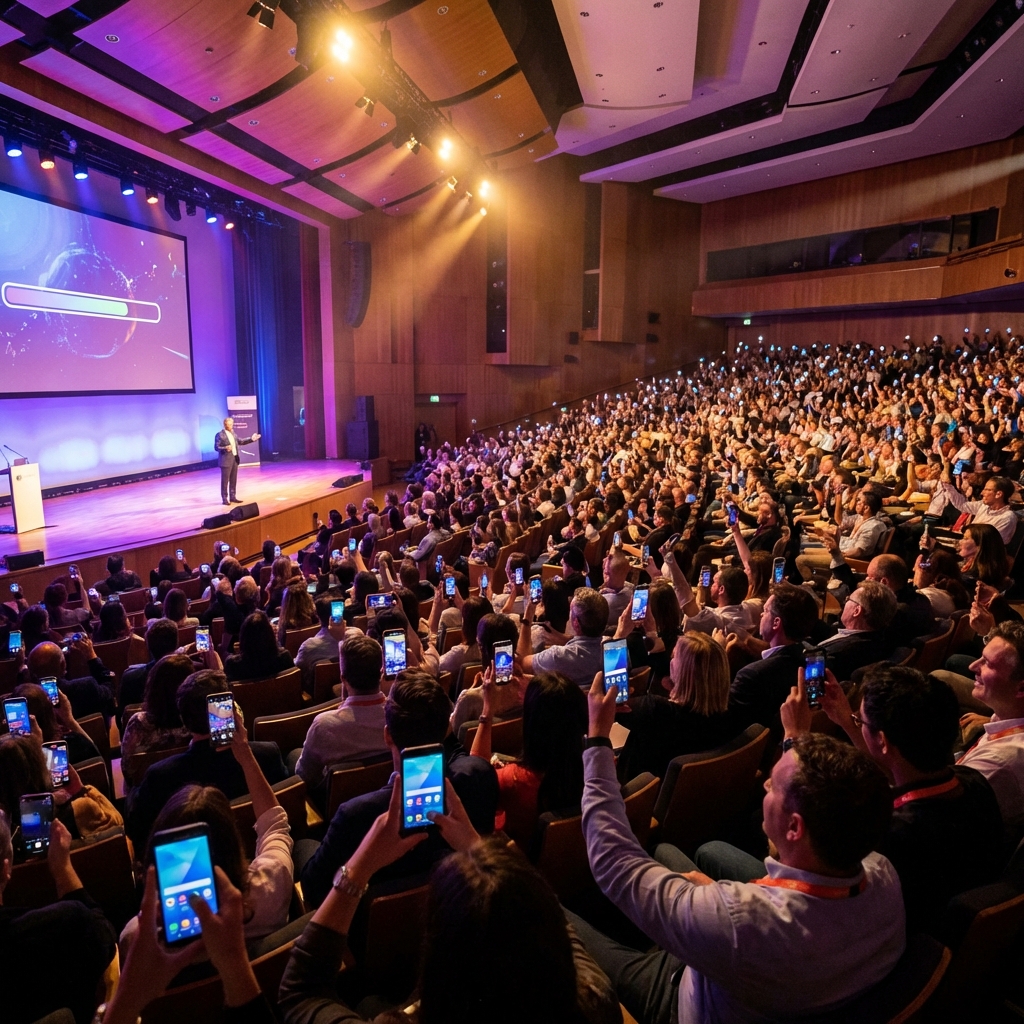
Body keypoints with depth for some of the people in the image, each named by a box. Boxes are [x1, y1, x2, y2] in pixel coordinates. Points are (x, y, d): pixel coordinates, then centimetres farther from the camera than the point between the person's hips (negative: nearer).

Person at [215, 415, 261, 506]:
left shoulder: (233, 433, 10)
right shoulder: (220, 435, -11)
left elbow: (240, 441, 19)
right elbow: (216, 447, -13)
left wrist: (251, 439, 13)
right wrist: (225, 448, -30)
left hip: (235, 459, 7)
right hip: (226, 460, -7)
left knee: (233, 480, 12)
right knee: (225, 480, -2)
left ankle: (232, 497, 20)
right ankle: (224, 499, 4)